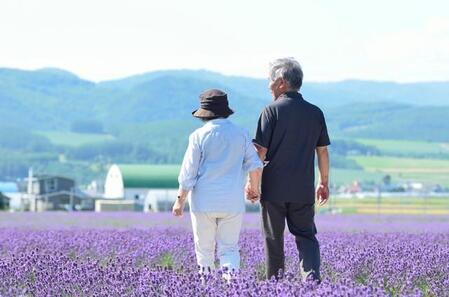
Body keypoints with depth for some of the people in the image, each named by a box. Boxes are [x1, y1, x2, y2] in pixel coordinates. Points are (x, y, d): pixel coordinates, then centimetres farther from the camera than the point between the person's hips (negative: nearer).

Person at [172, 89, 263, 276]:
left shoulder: (199, 136, -7)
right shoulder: (241, 134, 0)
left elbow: (188, 172, -5)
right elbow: (255, 166, 1)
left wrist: (180, 200, 4)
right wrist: (255, 188, 19)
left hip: (203, 202, -2)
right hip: (233, 203, 2)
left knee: (204, 248, 12)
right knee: (229, 248, 6)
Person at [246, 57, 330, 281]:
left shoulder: (272, 111, -8)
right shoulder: (315, 113, 5)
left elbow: (260, 151, -10)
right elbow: (322, 151, 10)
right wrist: (324, 182, 19)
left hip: (274, 187, -3)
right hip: (304, 189, 3)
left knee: (273, 238, 9)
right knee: (305, 235, 10)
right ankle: (312, 275, -13)